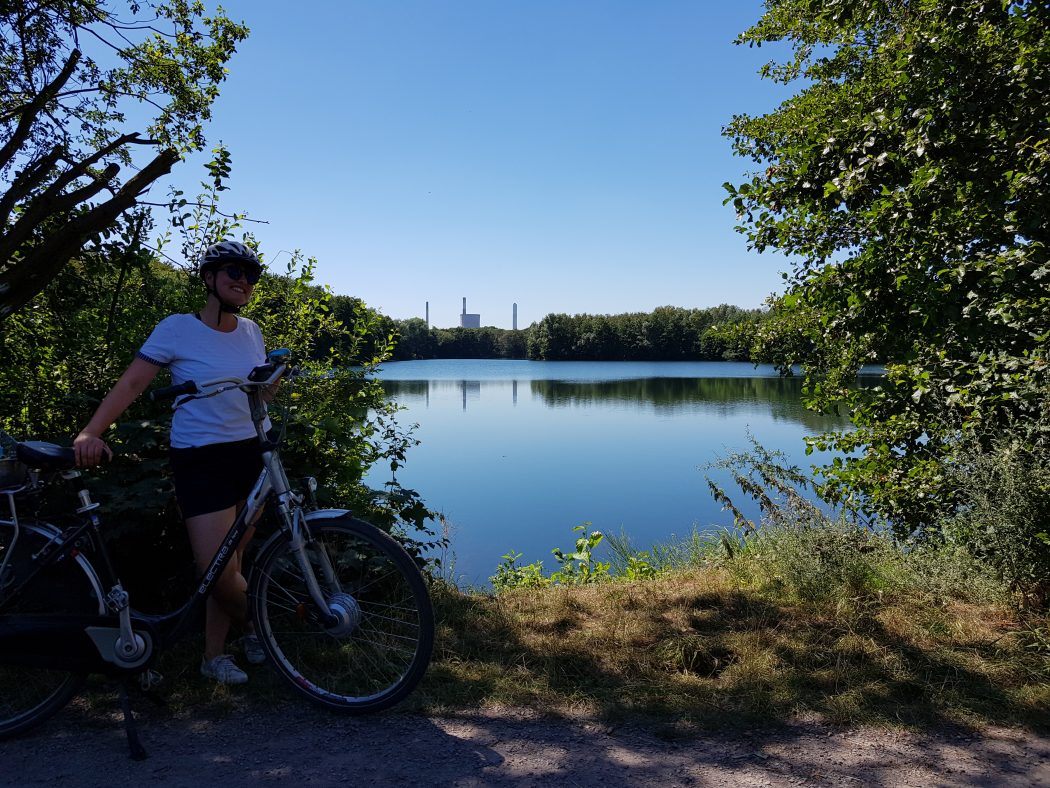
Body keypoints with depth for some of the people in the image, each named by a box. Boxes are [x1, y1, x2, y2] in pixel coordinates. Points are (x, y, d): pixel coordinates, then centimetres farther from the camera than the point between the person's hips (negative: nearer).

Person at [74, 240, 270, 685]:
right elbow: (131, 383, -13)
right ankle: (257, 628, 21)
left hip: (248, 454, 5)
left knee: (231, 565, 10)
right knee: (219, 572, -9)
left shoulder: (250, 331, 8)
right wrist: (91, 432, -24)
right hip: (199, 460, -5)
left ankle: (215, 655, 27)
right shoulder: (177, 329, -7)